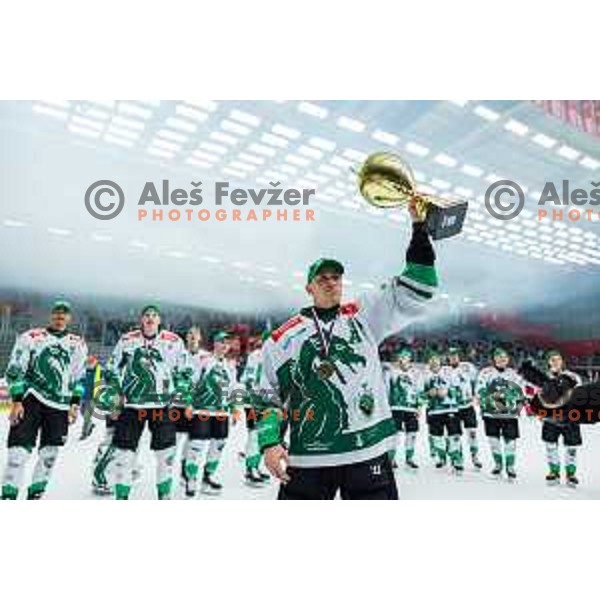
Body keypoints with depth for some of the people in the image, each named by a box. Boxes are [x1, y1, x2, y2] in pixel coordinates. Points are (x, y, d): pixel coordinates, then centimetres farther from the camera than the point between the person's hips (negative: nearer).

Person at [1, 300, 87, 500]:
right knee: (20, 447, -8)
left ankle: (35, 495, 20)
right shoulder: (31, 337, 1)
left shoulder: (78, 344, 10)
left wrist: (75, 404, 6)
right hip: (31, 399, -3)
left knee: (50, 452, 5)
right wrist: (17, 401, -7)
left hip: (60, 405, 3)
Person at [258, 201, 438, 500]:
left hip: (368, 450, 1)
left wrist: (419, 226, -5)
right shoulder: (284, 336, 7)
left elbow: (415, 290, 1)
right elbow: (268, 395, 12)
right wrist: (269, 442, -1)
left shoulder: (365, 316, 7)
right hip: (307, 457, 0)